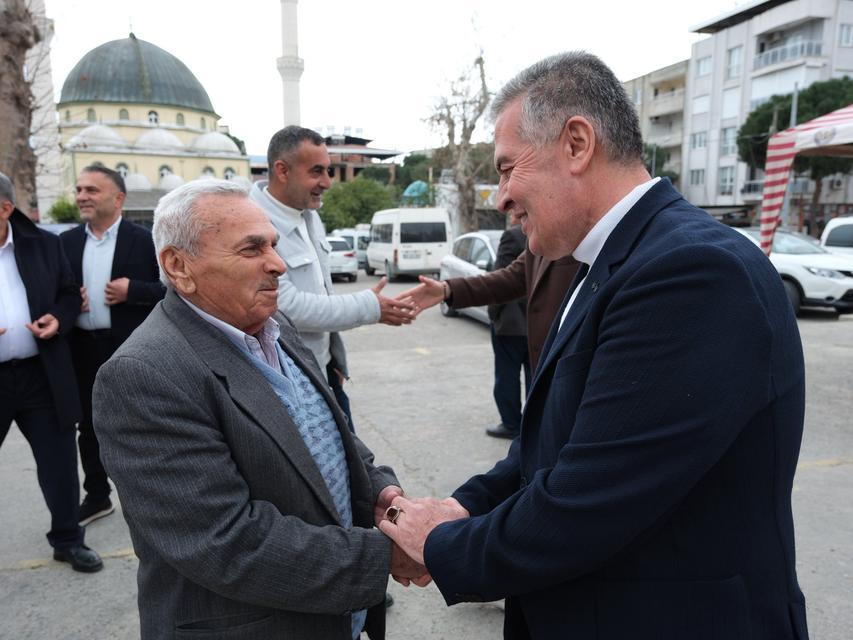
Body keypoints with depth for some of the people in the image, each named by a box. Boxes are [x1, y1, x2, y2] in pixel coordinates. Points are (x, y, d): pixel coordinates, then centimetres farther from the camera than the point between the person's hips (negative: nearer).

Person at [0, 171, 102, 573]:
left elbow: (69, 294, 12)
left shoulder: (43, 244, 4)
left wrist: (58, 320, -9)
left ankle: (67, 539, 25)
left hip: (42, 374, 2)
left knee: (59, 460, 9)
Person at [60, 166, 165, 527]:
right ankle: (96, 497, 31)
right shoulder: (67, 242, 9)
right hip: (83, 349, 5)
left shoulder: (143, 240, -4)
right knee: (90, 426, 15)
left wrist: (132, 291, -18)